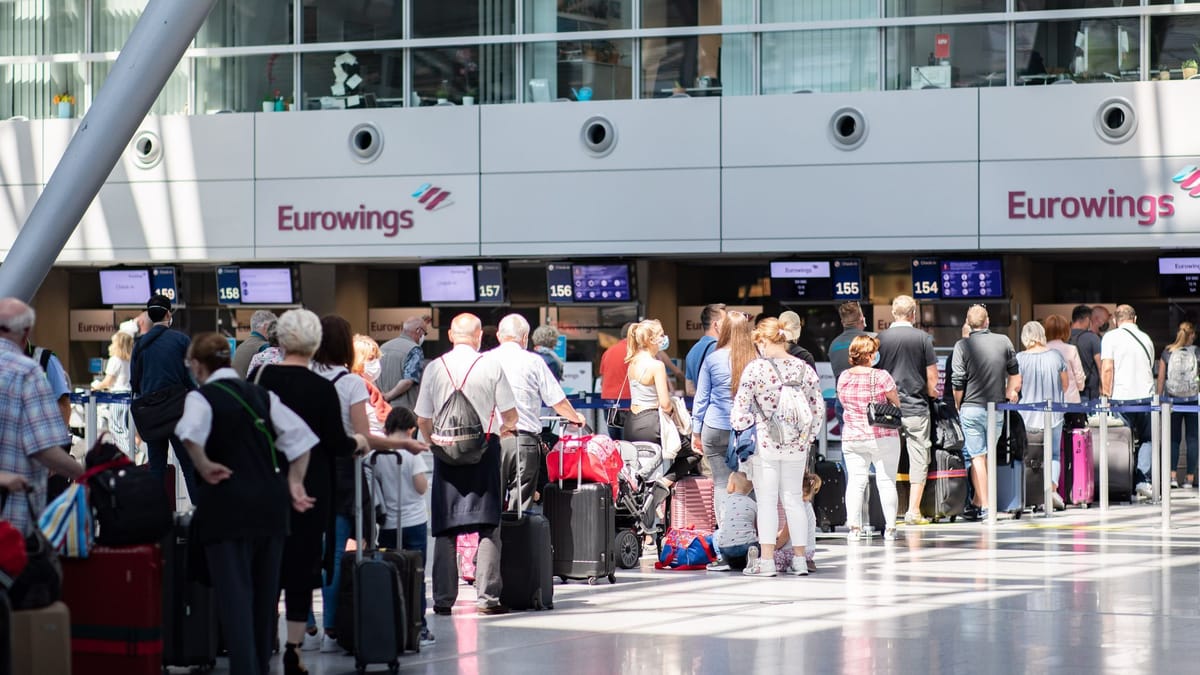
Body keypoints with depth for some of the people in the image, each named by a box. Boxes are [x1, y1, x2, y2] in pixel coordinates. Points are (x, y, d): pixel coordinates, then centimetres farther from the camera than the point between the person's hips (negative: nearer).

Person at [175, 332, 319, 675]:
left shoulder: (201, 397, -5)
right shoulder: (260, 395, 12)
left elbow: (190, 433, -27)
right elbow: (300, 435, 6)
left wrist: (205, 467, -14)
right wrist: (294, 482, 8)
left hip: (227, 504, -6)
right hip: (270, 502, 6)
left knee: (234, 594, -6)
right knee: (265, 592, 15)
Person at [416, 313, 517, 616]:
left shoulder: (434, 368, 1)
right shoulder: (491, 366, -6)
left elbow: (422, 420, 5)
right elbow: (510, 414, 0)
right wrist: (507, 428, 22)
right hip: (484, 448, -2)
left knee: (445, 527, 6)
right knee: (488, 525, 1)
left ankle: (443, 599, 6)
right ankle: (487, 596, -3)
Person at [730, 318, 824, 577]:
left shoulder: (755, 368, -9)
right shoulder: (805, 369, 3)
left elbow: (740, 407, -11)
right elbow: (818, 409, 6)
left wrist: (741, 425, 6)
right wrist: (807, 438, 15)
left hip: (764, 442, -4)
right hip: (796, 444, 4)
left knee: (766, 500, 1)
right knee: (793, 498, 11)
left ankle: (766, 560, 0)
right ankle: (799, 559, 12)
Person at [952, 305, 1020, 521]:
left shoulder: (963, 345, -9)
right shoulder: (1004, 342, 1)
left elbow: (958, 383, -8)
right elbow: (1015, 375, 10)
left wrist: (958, 407, 6)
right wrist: (1009, 395, 23)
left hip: (971, 408, -3)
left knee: (976, 456, 0)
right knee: (989, 454, 13)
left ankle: (984, 506, -4)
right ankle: (979, 501, 18)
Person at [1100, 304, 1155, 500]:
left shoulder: (1111, 337, -1)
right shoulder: (1146, 339, 13)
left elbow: (1107, 368, -9)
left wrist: (1106, 396, -4)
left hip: (1122, 396, -3)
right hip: (1146, 395, 3)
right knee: (1146, 439, 12)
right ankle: (1144, 480, -2)